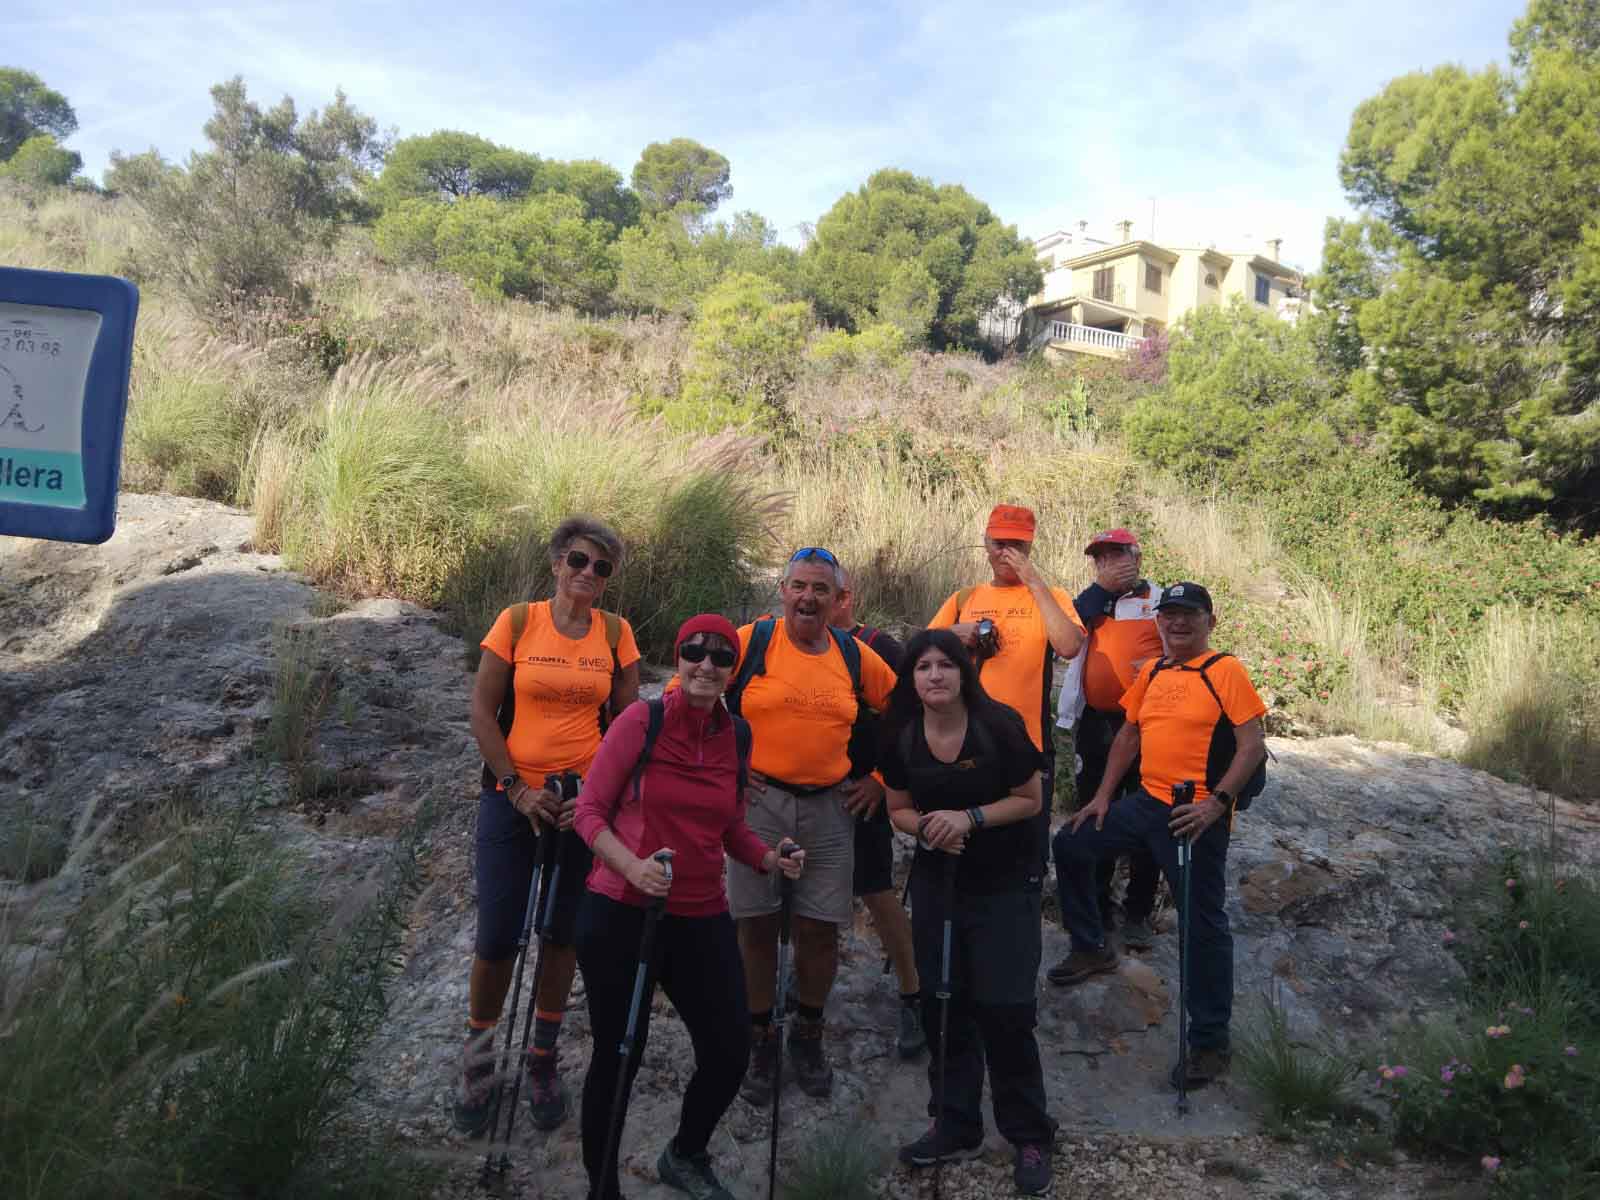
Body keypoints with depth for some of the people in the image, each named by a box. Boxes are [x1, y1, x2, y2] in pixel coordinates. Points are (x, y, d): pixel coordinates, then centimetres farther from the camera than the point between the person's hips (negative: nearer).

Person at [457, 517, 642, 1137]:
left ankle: (543, 1059, 30)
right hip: (513, 798, -2)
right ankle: (477, 1057, 24)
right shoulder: (518, 622, -4)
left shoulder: (616, 632, 1)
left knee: (564, 934, 11)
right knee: (497, 938, 0)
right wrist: (519, 789, -10)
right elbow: (482, 713, -3)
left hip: (584, 801, 2)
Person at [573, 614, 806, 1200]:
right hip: (621, 913, -4)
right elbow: (590, 810, -7)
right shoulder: (641, 720, -10)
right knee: (617, 1059, 6)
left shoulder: (737, 738, 4)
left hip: (702, 920, 5)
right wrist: (631, 866, -23)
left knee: (730, 1056, 8)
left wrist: (772, 860, -2)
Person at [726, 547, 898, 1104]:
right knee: (756, 926, 5)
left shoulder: (855, 655, 6)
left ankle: (807, 1037, 30)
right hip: (758, 801, -2)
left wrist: (881, 778, 11)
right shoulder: (751, 642, -4)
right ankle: (759, 1039, 24)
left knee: (821, 929, 7)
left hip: (830, 807, 3)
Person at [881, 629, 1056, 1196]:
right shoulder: (901, 737, -5)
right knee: (942, 1005, 10)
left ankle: (1030, 1136, 16)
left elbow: (1031, 800, -9)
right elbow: (899, 809, 6)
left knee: (1004, 1010, -4)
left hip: (1005, 885, -4)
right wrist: (925, 827, -16)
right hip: (936, 882, 4)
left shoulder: (999, 725, -17)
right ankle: (955, 1127, 28)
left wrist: (971, 817, -23)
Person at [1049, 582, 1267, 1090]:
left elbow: (1252, 746, -14)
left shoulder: (1225, 671, -9)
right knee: (1071, 844, 12)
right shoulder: (1152, 672, 11)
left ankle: (1211, 1043, 13)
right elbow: (1128, 734, 18)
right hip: (1146, 802, 7)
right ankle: (1091, 949, 30)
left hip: (1197, 816, -7)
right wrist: (1102, 796, 13)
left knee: (1203, 925, -1)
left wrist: (1216, 802, -24)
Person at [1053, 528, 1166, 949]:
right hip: (1095, 722, 4)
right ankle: (1095, 907, 24)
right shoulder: (1092, 600, 12)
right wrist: (1102, 586, -9)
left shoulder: (1160, 600, 2)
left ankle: (1138, 913, 14)